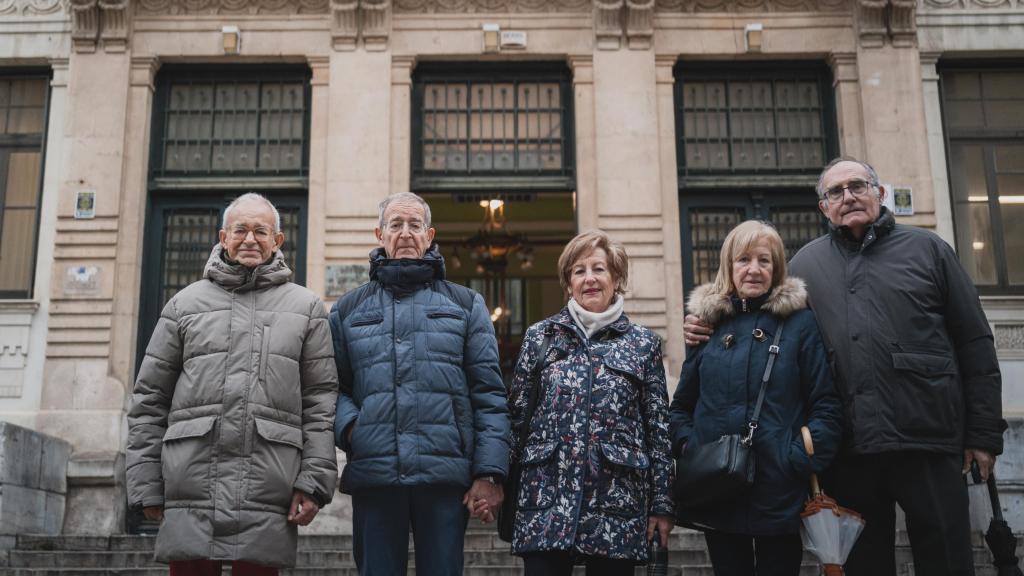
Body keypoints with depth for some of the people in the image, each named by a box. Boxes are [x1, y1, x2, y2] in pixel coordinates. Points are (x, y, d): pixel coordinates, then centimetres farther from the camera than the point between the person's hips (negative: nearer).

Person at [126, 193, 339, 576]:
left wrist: (314, 481, -4)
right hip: (191, 489, 1)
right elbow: (150, 399, 11)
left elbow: (321, 402, 5)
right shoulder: (185, 304, 13)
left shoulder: (306, 308, 11)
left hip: (267, 497, -1)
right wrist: (146, 484, 5)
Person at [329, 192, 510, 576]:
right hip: (373, 477, 1)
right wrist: (347, 427, -10)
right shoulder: (348, 310, 16)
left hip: (447, 476, -1)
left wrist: (489, 473, -5)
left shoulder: (466, 305, 12)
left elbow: (489, 395, 4)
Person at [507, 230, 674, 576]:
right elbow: (516, 417, 9)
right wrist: (508, 494, 5)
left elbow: (659, 430, 6)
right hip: (546, 502, 0)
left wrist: (662, 503, 2)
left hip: (617, 507, 0)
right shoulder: (540, 337, 9)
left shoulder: (644, 343, 7)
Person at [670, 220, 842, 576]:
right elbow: (682, 405, 13)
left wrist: (804, 459, -13)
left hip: (780, 492, -2)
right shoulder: (708, 322, 7)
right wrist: (687, 447, -3)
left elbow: (825, 404, -3)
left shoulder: (800, 323, 0)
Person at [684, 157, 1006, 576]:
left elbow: (974, 344, 6)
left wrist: (984, 432, 1)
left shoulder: (926, 248, 8)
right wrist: (713, 330, 3)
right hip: (848, 447, 2)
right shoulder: (805, 263, 14)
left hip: (927, 438, -2)